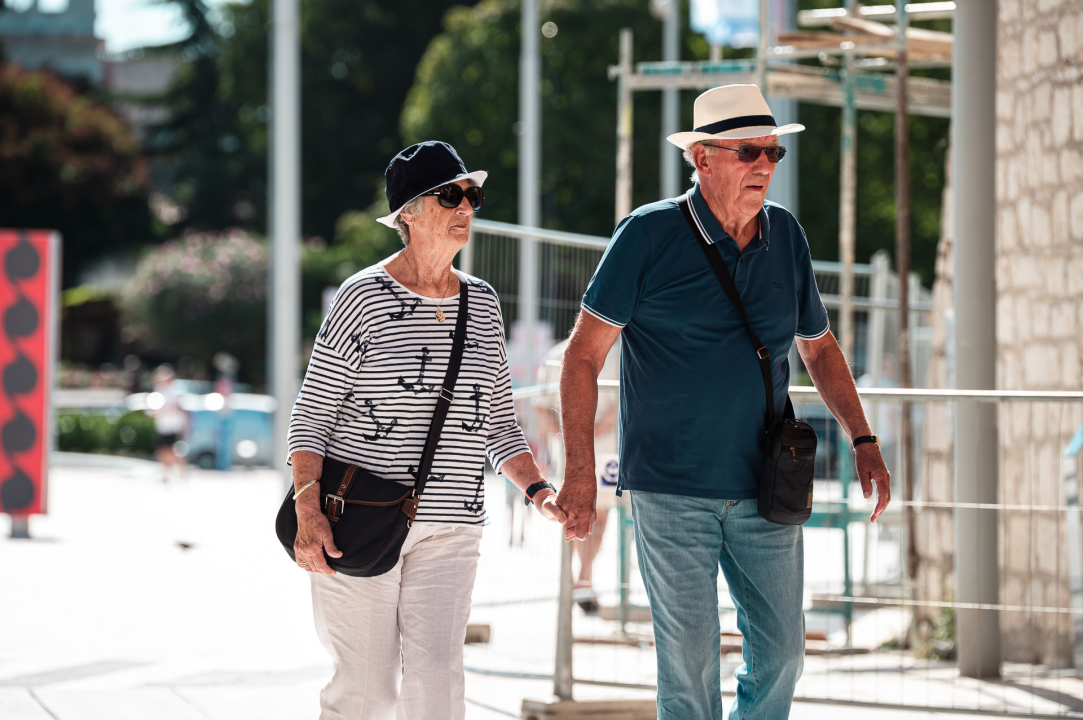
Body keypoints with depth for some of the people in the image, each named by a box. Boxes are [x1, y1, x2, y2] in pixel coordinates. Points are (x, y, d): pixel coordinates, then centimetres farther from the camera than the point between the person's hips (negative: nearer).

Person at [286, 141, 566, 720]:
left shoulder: (482, 305, 11)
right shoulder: (365, 297, -5)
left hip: (449, 530, 4)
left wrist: (537, 489, 2)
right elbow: (311, 414, -5)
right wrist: (308, 512, -16)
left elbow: (497, 422, 18)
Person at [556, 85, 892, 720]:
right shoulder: (649, 236, -6)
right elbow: (584, 356, -4)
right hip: (672, 491, -4)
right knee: (689, 666, -3)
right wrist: (580, 473, -10)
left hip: (764, 491, 4)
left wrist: (863, 440, 12)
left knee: (782, 654, 5)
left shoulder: (786, 235, 8)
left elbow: (819, 346, 21)